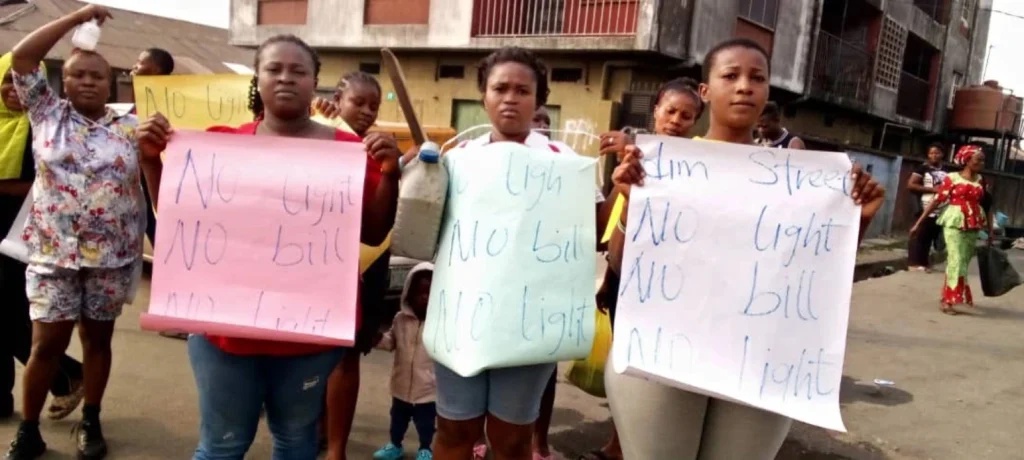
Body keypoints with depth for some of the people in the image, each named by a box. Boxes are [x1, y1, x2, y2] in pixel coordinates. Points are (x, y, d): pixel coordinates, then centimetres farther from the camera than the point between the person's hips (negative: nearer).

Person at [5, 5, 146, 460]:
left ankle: (90, 422, 27)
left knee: (98, 339, 12)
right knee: (47, 343, 2)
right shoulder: (47, 113, 4)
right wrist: (77, 16, -4)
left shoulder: (131, 126, 2)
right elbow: (21, 56, -2)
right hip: (53, 252, 0)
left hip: (112, 255, 1)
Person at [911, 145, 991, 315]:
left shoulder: (981, 181, 9)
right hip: (954, 222, -5)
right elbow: (936, 201, -5)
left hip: (973, 226, 5)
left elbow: (986, 206, 11)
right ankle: (950, 299, -4)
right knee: (956, 260, -10)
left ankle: (948, 297, 20)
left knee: (964, 262, 9)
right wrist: (919, 222, -8)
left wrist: (990, 231, 9)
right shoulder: (952, 178, -4)